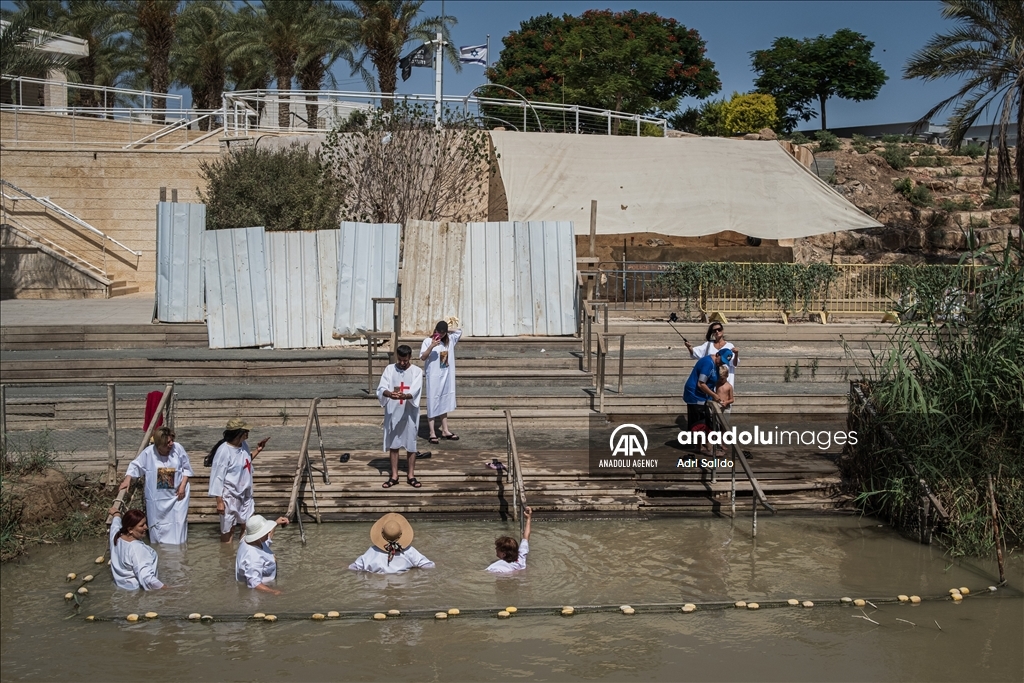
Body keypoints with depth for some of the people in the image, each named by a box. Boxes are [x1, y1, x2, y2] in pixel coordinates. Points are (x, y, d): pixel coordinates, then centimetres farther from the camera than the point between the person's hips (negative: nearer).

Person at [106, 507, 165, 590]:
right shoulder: (137, 549, -32)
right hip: (137, 590, -9)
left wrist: (116, 514, 40)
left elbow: (116, 524, 19)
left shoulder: (116, 536, -8)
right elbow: (147, 578, -38)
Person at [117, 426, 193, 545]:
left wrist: (183, 486, -8)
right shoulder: (149, 452, -12)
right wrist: (127, 480, -11)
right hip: (157, 498, 0)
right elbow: (135, 466, 2)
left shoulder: (177, 448, -11)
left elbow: (186, 468, 0)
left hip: (177, 494, 0)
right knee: (158, 524, 10)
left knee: (178, 522, 1)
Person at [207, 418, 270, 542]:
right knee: (228, 530, 7)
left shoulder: (244, 445, 0)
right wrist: (219, 501, -19)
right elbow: (217, 477, -19)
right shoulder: (224, 450, -23)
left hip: (245, 494, 8)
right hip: (230, 496, -8)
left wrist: (257, 451, 6)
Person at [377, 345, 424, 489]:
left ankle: (411, 475, 17)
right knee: (393, 444, 8)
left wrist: (405, 396, -38)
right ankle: (394, 476, 16)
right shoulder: (389, 369, 1)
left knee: (411, 444, 6)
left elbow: (415, 391, -17)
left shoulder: (417, 371, -3)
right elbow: (381, 388, -12)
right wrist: (389, 394, -34)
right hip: (393, 412, 1)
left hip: (409, 413, -1)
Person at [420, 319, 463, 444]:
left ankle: (445, 431, 23)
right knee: (432, 404, -1)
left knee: (444, 403, 14)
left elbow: (459, 331, 17)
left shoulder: (450, 339, 5)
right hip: (433, 377, -6)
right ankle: (432, 433, 2)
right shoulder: (428, 341, -9)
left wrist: (449, 329, 5)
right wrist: (431, 346, -27)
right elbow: (422, 357, -15)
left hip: (446, 376, 6)